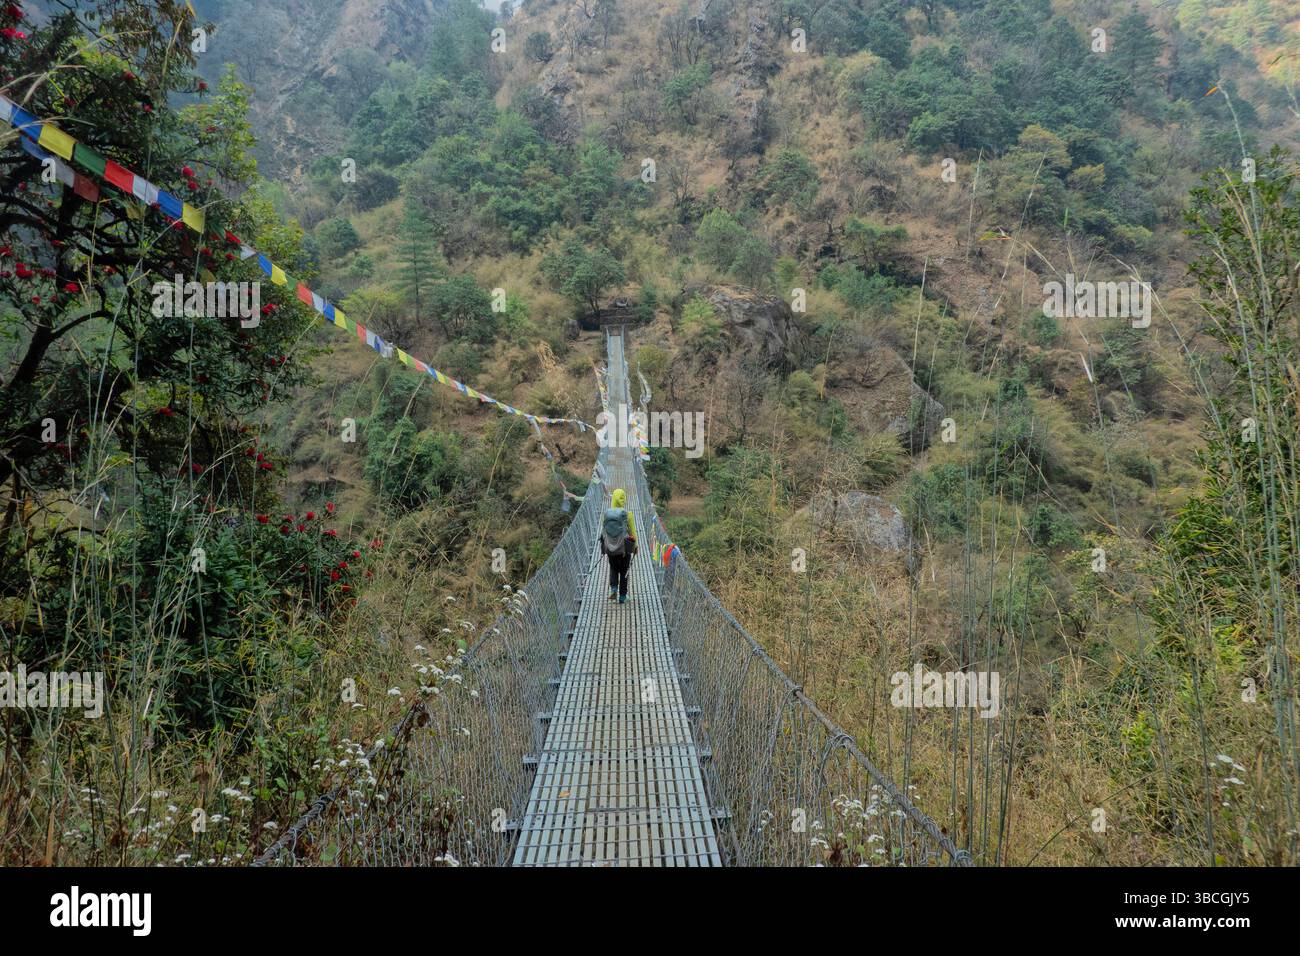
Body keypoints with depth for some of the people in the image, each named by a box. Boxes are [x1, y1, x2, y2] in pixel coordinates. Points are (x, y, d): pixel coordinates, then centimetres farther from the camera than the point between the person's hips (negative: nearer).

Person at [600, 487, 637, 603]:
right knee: (624, 571, 13)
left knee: (613, 569, 22)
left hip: (610, 547, 2)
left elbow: (603, 531, 1)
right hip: (624, 548, -2)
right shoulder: (627, 514, -13)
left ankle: (613, 589, 0)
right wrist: (635, 546, 7)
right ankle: (622, 597, 16)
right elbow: (633, 532, -6)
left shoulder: (606, 513, -6)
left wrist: (604, 545, 14)